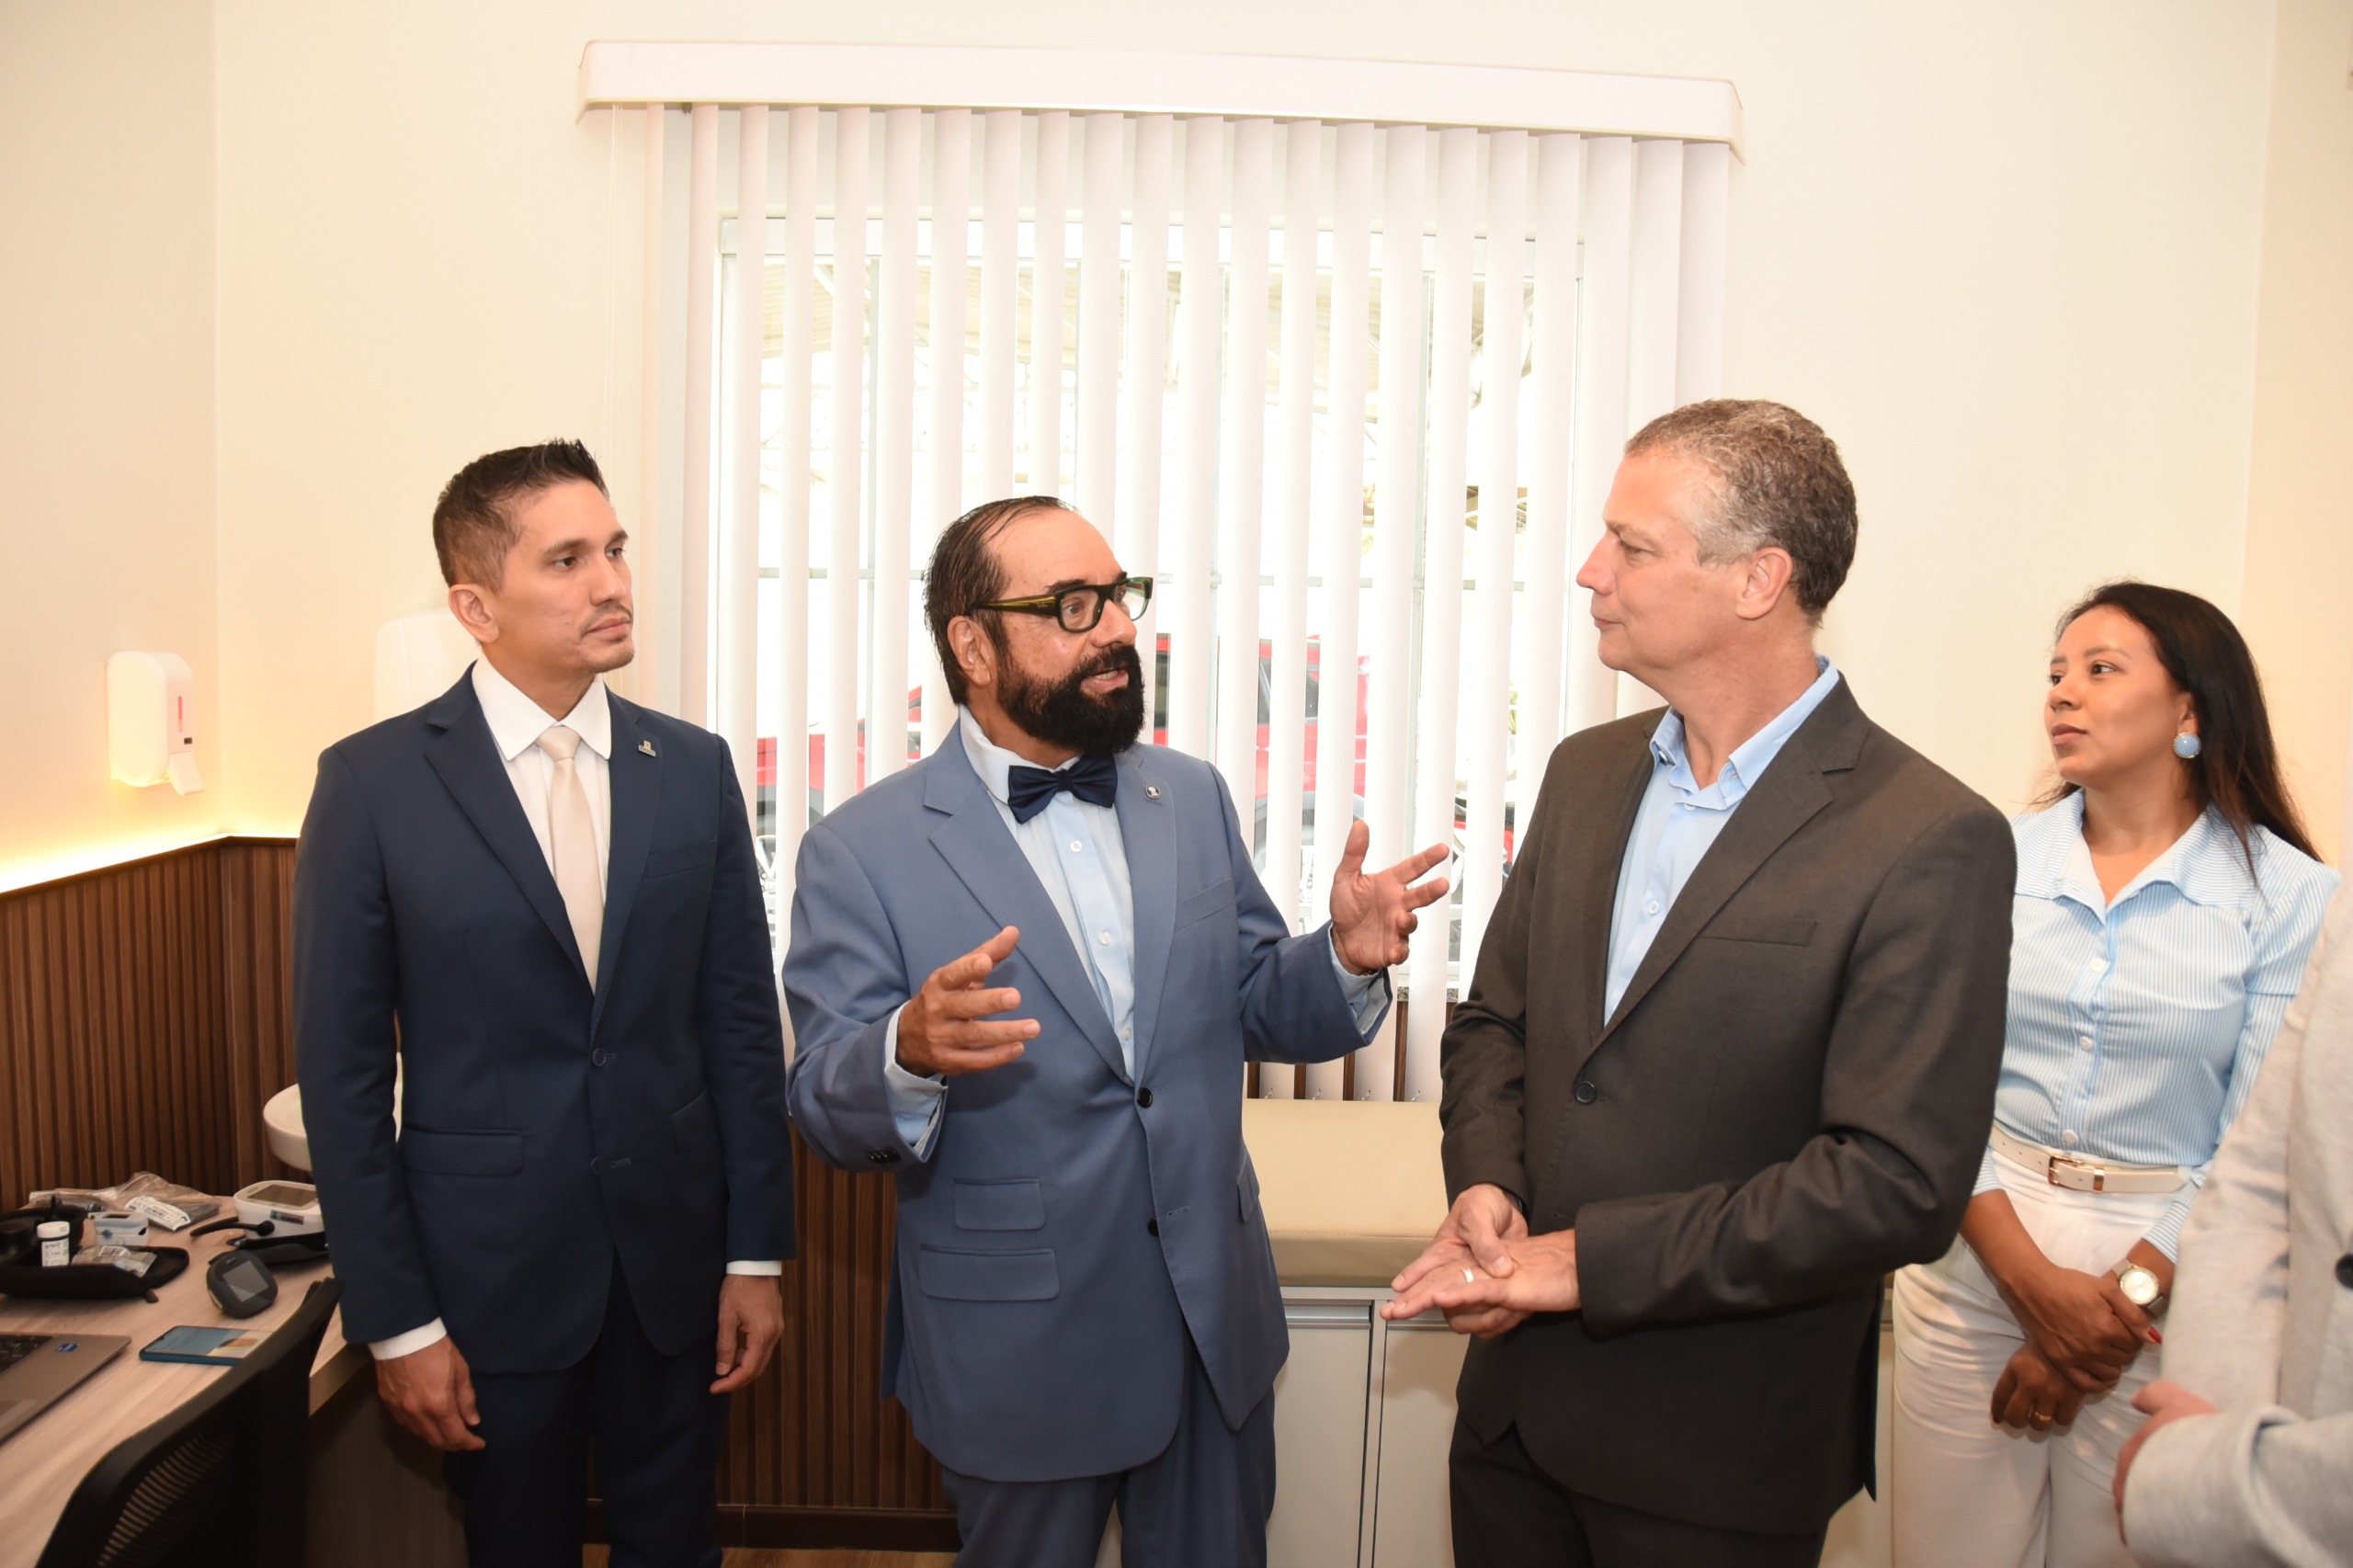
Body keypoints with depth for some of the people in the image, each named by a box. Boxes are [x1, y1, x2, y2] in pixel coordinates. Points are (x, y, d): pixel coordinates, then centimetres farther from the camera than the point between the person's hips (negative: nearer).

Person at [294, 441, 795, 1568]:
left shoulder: (694, 768, -1)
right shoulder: (373, 782, -9)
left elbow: (741, 1021, 2)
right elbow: (344, 1068, -6)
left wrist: (758, 1254, 2)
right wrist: (394, 1318, -7)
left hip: (675, 1254, 2)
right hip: (491, 1264, -2)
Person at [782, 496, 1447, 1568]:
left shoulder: (1193, 798, 3)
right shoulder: (861, 851, -11)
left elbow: (1255, 1010, 7)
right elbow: (829, 1112, -12)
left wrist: (1345, 959, -14)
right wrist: (910, 1049, -34)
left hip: (1218, 1327, 4)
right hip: (1017, 1353, -4)